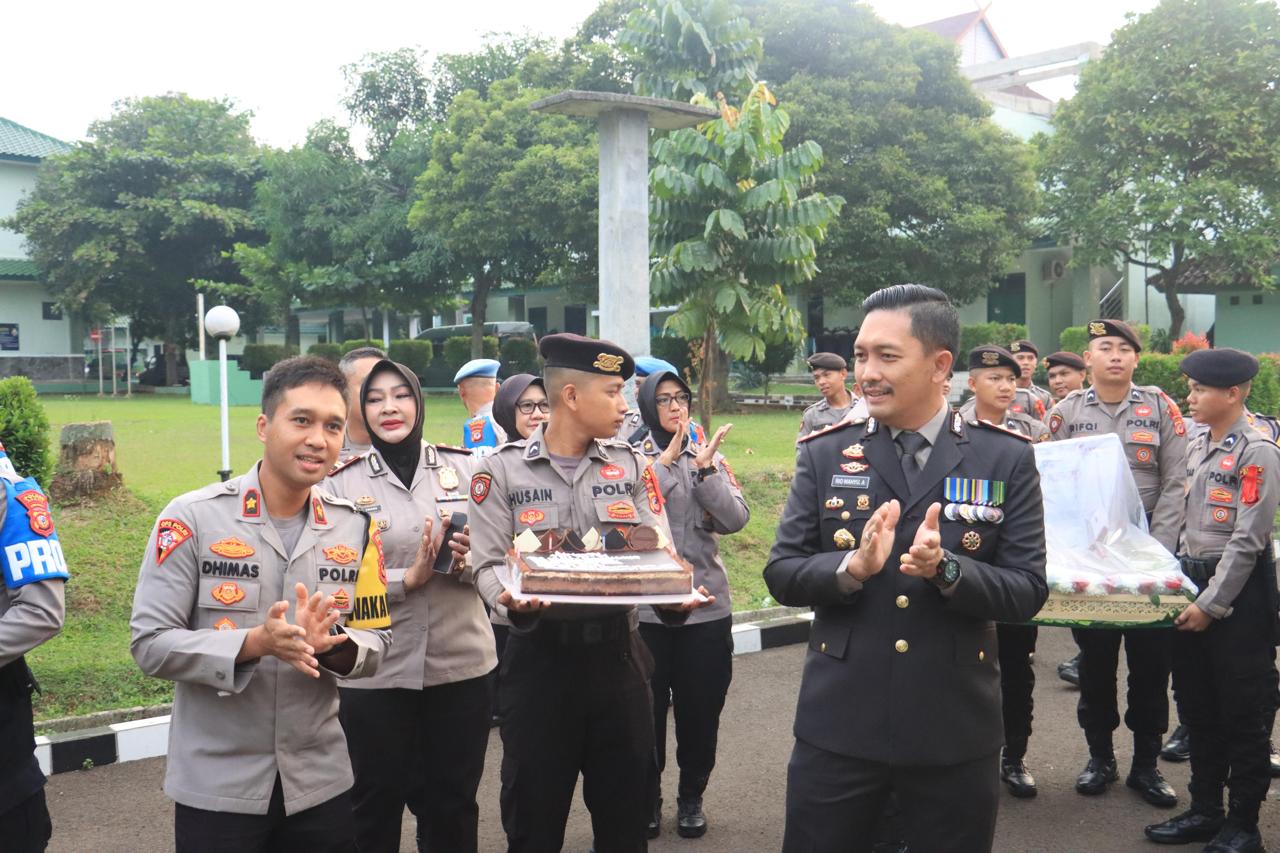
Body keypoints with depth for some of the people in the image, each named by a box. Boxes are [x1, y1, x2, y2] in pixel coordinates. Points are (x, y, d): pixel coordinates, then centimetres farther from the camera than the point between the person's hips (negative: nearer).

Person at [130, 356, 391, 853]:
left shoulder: (356, 526, 0)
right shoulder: (192, 517, -10)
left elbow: (376, 642, 2)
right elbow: (150, 643, -13)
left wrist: (331, 642, -19)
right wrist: (254, 643, -26)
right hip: (216, 785, -3)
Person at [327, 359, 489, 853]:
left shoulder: (464, 468, 2)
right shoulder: (341, 482, -3)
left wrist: (470, 563, -16)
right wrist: (407, 579, -20)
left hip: (461, 663, 2)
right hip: (374, 673, -2)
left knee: (453, 805, 16)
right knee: (375, 805, 14)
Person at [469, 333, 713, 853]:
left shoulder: (631, 465, 6)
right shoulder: (501, 469, -2)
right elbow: (489, 565, -7)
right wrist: (512, 602, -28)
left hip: (618, 652, 2)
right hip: (539, 657, -2)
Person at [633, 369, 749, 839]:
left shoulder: (711, 457, 5)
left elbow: (736, 519, -5)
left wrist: (706, 469, -16)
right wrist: (665, 461, -19)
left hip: (707, 607, 2)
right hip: (645, 608, -2)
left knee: (701, 709, 10)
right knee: (648, 709, 8)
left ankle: (692, 797, 29)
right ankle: (648, 798, 27)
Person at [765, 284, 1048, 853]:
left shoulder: (1007, 459, -2)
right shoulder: (823, 454, 0)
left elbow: (1028, 592, -5)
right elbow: (781, 574, -2)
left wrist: (945, 568, -23)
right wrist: (852, 567, -21)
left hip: (955, 734, 0)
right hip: (837, 726, 1)